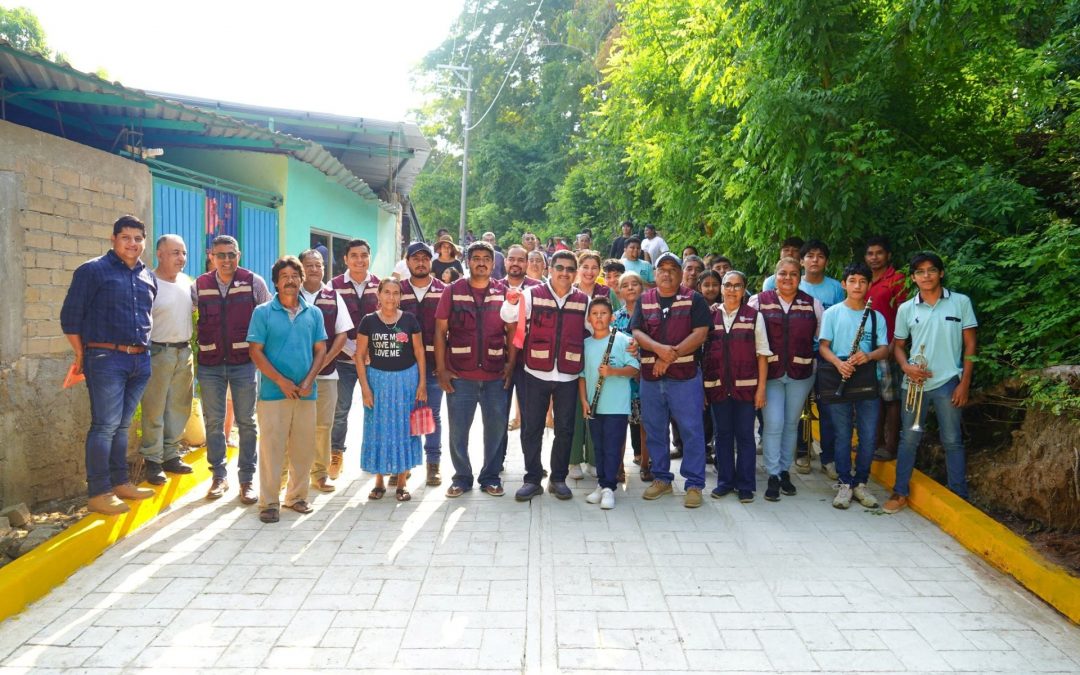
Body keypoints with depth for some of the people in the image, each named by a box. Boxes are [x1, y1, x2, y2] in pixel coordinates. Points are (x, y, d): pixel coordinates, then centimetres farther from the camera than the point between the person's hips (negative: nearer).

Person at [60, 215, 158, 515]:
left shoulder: (148, 277, 14)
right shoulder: (93, 271, -4)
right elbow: (70, 318, -3)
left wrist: (144, 348, 16)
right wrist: (82, 356, -1)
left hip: (140, 360, 6)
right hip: (106, 359, -6)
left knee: (122, 425, 14)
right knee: (105, 426, -5)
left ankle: (120, 483, 22)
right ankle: (99, 493, 2)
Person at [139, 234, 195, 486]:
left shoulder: (186, 281, 8)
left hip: (184, 353, 7)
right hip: (158, 352, -7)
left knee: (179, 408, 13)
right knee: (154, 410, 0)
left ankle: (170, 455, 25)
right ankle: (153, 461, 10)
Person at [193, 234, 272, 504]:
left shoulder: (254, 282, -2)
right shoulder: (199, 285, 4)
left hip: (244, 363, -2)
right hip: (210, 364, 2)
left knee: (246, 422, 4)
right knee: (213, 422, 8)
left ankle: (247, 479, 13)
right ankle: (218, 476, 21)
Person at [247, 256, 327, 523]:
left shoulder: (313, 313, 8)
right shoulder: (263, 313, 0)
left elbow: (321, 350, 8)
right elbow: (256, 351, -4)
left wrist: (308, 381, -6)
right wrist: (281, 381, -12)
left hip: (306, 393, 3)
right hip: (273, 392, -3)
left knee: (303, 448, 8)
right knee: (271, 448, -1)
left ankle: (297, 496, 23)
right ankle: (269, 502, 8)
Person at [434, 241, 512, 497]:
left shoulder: (503, 293, 6)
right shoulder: (452, 291, 2)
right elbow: (440, 330, 1)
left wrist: (511, 364, -1)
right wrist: (441, 368, -4)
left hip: (495, 375, 1)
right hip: (460, 375, -1)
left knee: (496, 428, 7)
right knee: (458, 430, 4)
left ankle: (490, 477, 23)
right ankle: (462, 477, 21)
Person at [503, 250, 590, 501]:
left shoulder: (584, 300, 5)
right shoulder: (533, 294, -1)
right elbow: (508, 316, -12)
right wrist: (512, 302, -34)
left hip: (568, 376, 2)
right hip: (536, 374, -1)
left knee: (565, 429, 9)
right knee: (531, 428, 5)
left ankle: (558, 478, 23)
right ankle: (532, 479, 17)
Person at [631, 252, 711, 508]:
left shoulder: (694, 299, 2)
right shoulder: (644, 300, 11)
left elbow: (700, 333, -8)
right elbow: (637, 333, 1)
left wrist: (670, 357, -14)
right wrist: (660, 348, -18)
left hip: (685, 375, -3)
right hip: (650, 376, 4)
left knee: (691, 430, -2)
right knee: (655, 430, 11)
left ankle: (694, 484, 5)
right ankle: (661, 478, 24)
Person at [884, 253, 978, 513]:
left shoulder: (961, 302, 0)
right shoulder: (906, 309, 4)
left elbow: (969, 345, 1)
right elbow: (898, 345, 12)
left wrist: (964, 383, -5)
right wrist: (907, 367, -10)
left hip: (948, 382, -2)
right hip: (915, 382, 2)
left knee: (952, 441, 5)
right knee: (908, 438, 8)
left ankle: (960, 497, 16)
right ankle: (900, 492, 18)